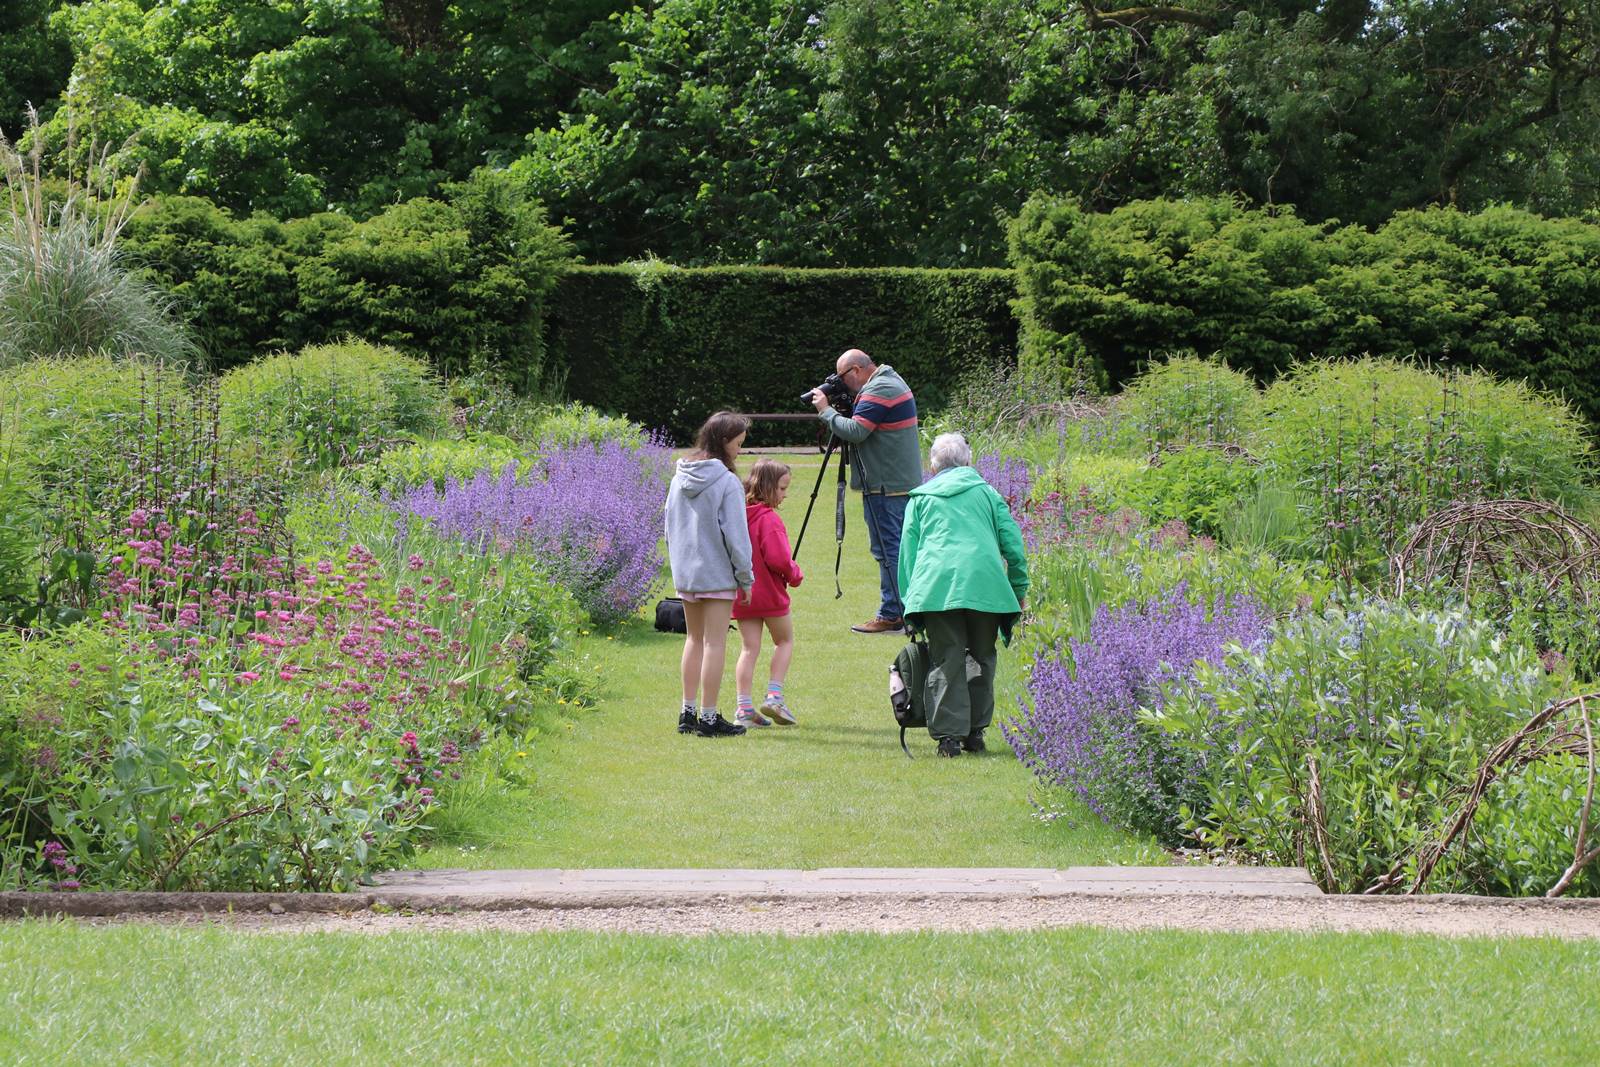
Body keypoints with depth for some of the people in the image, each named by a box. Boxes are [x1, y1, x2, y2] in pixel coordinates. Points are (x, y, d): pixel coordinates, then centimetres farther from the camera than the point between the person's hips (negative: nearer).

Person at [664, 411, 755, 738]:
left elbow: (670, 525, 12)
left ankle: (688, 711, 18)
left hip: (685, 572, 7)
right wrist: (746, 577, -8)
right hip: (718, 572, -7)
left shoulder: (680, 477, 5)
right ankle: (708, 717, 1)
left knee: (695, 638, 17)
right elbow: (735, 534, -15)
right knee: (715, 643, 0)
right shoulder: (727, 481, -16)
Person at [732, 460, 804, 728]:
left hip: (741, 594, 6)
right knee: (785, 640, 15)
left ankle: (744, 708, 1)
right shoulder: (768, 519, -18)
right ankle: (774, 696, 6)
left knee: (749, 648, 7)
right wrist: (795, 575, -6)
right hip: (769, 592, -6)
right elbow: (777, 558, -24)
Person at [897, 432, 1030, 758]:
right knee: (981, 658, 13)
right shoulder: (985, 491, 20)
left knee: (946, 662, 0)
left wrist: (910, 605, 18)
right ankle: (975, 732, 14)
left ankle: (949, 735, -6)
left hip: (936, 584, 0)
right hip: (984, 583, 0)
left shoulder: (920, 498, 20)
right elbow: (1012, 541, 13)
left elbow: (908, 551, 17)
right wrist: (1020, 589, 17)